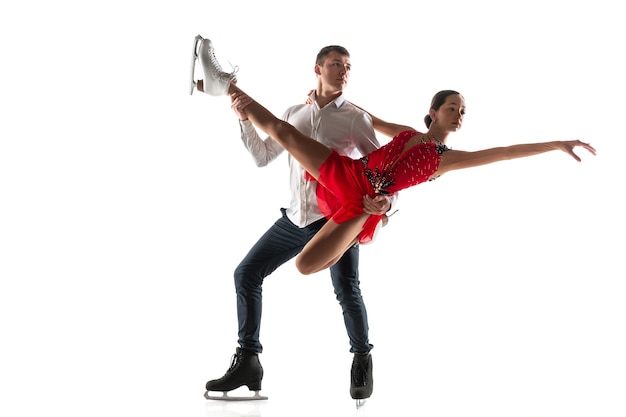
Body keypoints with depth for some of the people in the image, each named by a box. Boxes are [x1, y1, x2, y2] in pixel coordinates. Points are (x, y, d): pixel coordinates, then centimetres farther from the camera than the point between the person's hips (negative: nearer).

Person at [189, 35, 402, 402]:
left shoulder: (356, 118, -2)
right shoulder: (294, 114, 11)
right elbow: (263, 157, 13)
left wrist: (387, 200, -24)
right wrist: (245, 120, 2)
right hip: (296, 219, 5)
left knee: (346, 288, -18)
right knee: (246, 274, 3)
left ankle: (363, 362, 6)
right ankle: (248, 363, 11)